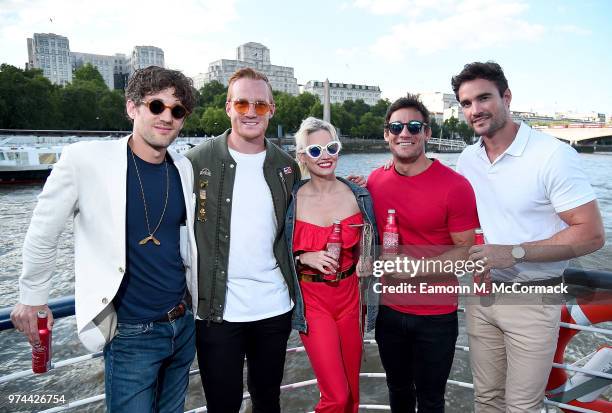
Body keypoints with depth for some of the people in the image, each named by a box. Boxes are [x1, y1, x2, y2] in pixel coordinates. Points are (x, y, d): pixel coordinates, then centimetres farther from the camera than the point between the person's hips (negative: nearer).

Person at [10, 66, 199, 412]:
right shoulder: (86, 159, -15)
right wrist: (32, 298, 6)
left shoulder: (184, 168, -1)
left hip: (184, 325, 5)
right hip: (130, 335, -5)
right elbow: (43, 233, -3)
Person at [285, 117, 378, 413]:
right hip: (312, 299, -3)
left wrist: (367, 263, -8)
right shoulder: (291, 200, -8)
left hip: (350, 296, 3)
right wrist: (304, 258, -17)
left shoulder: (359, 196, -1)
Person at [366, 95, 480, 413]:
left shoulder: (455, 186, -15)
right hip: (388, 308, 4)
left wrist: (418, 270, -23)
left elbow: (466, 250, -12)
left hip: (436, 315, -3)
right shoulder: (374, 180, -2)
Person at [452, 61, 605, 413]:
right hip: (481, 293, 5)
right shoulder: (468, 159, 3)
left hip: (532, 300, -5)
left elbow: (592, 234, -16)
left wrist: (515, 253, -22)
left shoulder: (554, 155, -15)